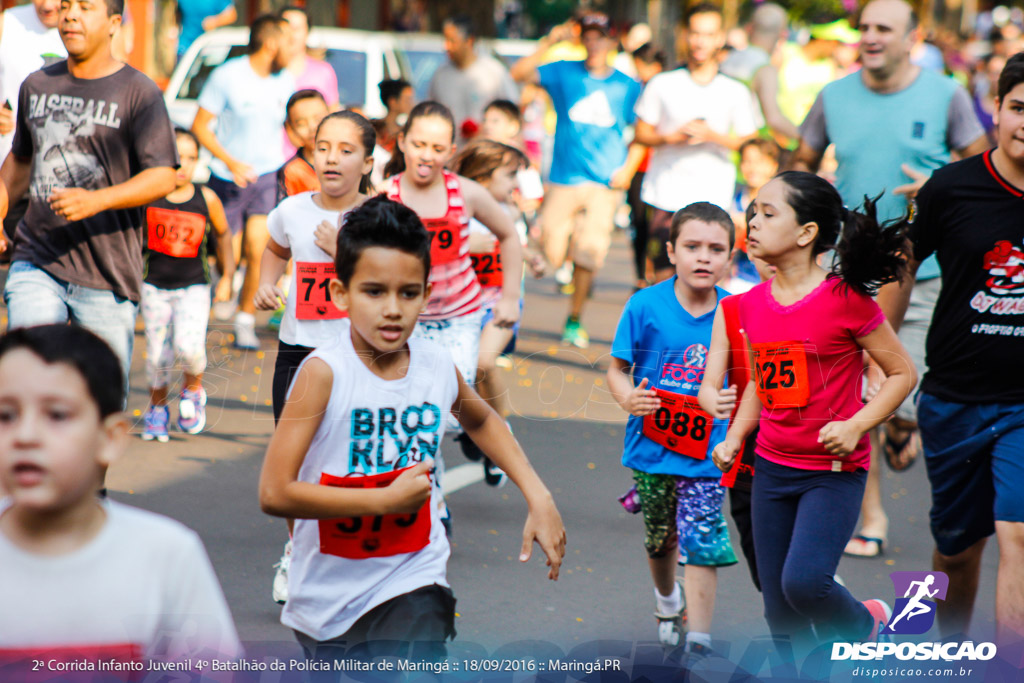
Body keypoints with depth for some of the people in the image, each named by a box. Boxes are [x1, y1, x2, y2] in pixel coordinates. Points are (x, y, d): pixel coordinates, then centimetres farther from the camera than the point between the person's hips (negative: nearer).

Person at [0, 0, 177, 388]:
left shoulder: (139, 94, -2)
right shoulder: (36, 86, 13)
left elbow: (163, 178, -12)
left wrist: (97, 200, -26)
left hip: (108, 273, -3)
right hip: (36, 261, 3)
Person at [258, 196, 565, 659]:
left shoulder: (438, 368, -4)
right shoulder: (325, 373, -18)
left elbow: (481, 421, 22)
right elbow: (275, 493, -24)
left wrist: (537, 496, 11)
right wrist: (390, 499, -20)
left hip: (410, 582, 1)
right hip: (328, 593, -1)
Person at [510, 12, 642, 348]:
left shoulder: (628, 86, 7)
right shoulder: (565, 73, 4)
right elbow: (519, 72, -5)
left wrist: (628, 169, 0)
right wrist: (549, 42, -12)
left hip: (605, 184, 0)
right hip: (564, 179, 0)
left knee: (588, 254, -7)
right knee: (550, 255, -7)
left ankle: (574, 321, 10)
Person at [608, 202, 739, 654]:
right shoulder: (646, 306, -10)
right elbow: (617, 368, -5)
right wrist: (627, 397, -24)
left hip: (706, 451, -1)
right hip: (652, 445, 1)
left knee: (702, 543, -9)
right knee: (661, 538, 20)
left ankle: (699, 643, -2)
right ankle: (667, 599, 50)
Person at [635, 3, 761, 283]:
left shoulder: (736, 92, 6)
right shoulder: (662, 84, 6)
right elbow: (642, 133, 10)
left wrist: (712, 135, -11)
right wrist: (671, 137, -10)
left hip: (712, 197, 0)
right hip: (666, 195, 0)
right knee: (664, 275, -1)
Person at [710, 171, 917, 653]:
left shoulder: (847, 299, -14)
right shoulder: (752, 305, 3)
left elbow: (903, 372, -6)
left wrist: (856, 426, -18)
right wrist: (734, 438, 5)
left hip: (834, 472, -6)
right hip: (772, 468, 6)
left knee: (804, 581, -21)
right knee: (781, 613, 6)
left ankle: (865, 624, 10)